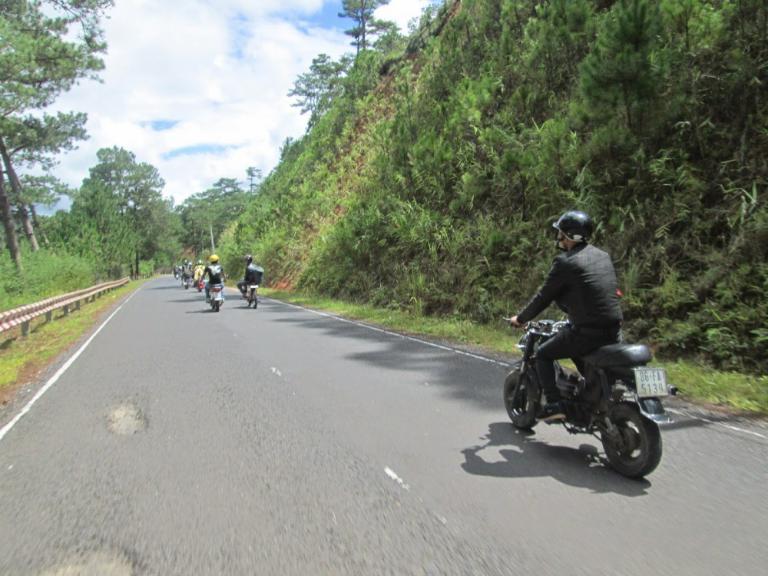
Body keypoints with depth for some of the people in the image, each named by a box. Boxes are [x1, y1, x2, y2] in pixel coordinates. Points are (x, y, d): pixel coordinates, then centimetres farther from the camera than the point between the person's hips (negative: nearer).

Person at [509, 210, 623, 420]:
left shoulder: (565, 262, -11)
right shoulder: (603, 255, 12)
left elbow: (544, 296, -6)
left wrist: (520, 318, 9)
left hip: (587, 331, -8)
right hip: (614, 331, 8)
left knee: (542, 354, 9)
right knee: (576, 351, 35)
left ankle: (554, 404, 1)